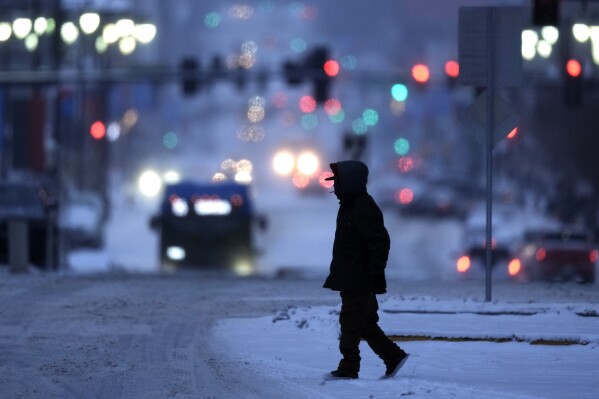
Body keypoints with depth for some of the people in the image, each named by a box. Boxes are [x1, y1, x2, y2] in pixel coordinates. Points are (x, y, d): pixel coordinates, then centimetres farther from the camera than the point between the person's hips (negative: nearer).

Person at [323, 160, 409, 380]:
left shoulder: (364, 209, -18)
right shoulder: (350, 205, 15)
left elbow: (380, 242, -22)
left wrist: (377, 273, -23)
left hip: (359, 281, -11)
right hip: (351, 280, 11)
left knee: (350, 323, -6)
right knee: (366, 324, 14)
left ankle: (348, 368, -1)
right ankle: (394, 357, 19)